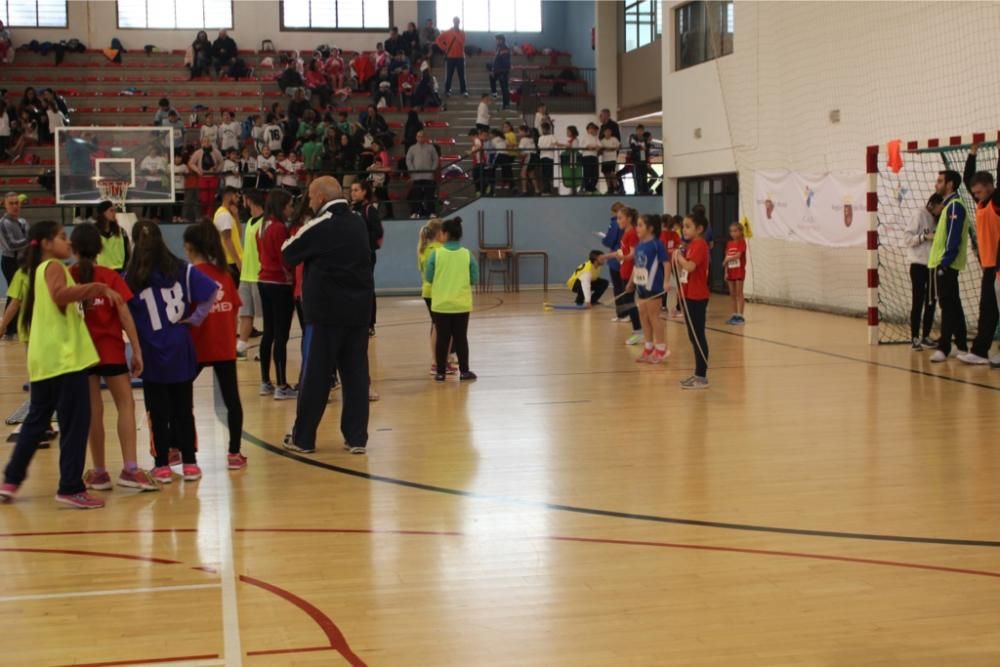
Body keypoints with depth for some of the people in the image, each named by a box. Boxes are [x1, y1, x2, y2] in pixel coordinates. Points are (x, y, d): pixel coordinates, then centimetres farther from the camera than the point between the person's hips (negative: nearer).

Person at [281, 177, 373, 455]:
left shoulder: (319, 226, -9)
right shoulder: (358, 223, 9)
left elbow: (289, 253, 0)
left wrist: (299, 237, 20)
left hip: (326, 310, -5)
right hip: (359, 308, 5)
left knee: (315, 375, 2)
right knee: (356, 373, 7)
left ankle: (303, 437, 9)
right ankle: (357, 437, 8)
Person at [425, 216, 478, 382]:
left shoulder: (436, 254, -9)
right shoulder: (467, 254, -5)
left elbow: (428, 278, -4)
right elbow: (474, 279, -1)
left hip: (440, 304, -1)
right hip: (462, 304, 1)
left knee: (442, 338, 7)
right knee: (461, 338, 10)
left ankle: (441, 372, 12)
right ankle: (464, 371, 12)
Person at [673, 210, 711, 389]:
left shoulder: (700, 245, -14)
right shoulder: (691, 245, 15)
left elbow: (690, 266, -28)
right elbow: (682, 267, 16)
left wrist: (679, 256, -12)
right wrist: (677, 258, -1)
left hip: (697, 297, -10)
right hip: (689, 296, 10)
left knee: (698, 336, -6)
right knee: (693, 336, 13)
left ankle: (702, 377, -2)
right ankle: (699, 374, 20)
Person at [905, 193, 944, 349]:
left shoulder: (937, 219, 11)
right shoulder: (920, 216, -6)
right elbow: (908, 239, -10)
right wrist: (925, 236, -21)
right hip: (919, 265, -6)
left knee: (931, 302, 8)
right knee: (918, 302, -3)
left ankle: (926, 336, 16)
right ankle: (915, 338, 2)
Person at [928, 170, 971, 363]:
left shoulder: (955, 206, -13)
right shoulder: (949, 205, 18)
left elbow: (954, 239, -20)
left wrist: (945, 262, -22)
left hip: (946, 265, -10)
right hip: (943, 264, 10)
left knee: (948, 306, -9)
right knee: (952, 306, 13)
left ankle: (944, 348, -10)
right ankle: (961, 346, 18)